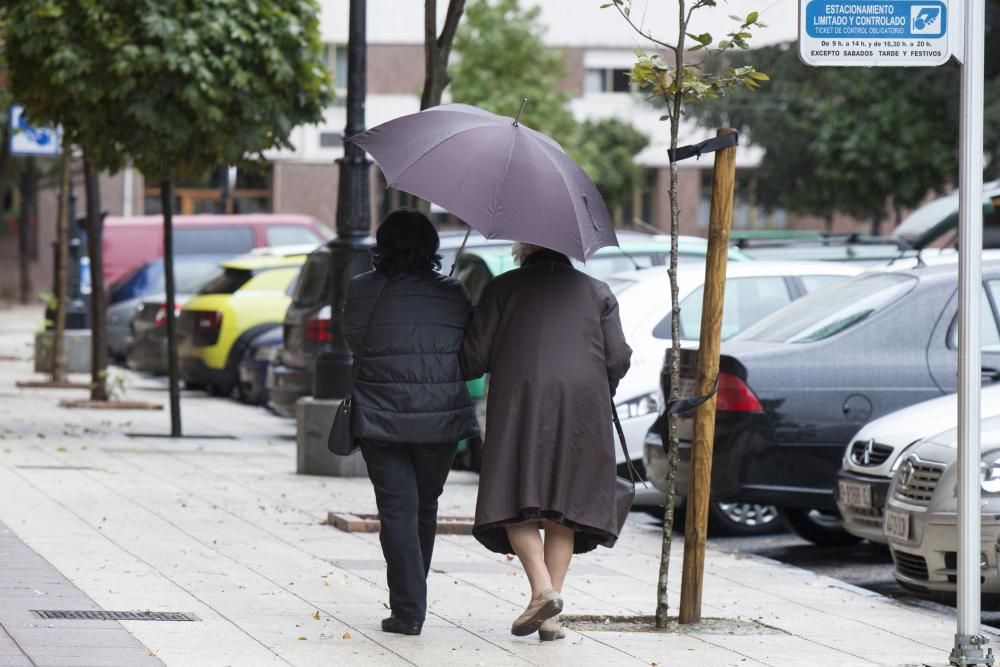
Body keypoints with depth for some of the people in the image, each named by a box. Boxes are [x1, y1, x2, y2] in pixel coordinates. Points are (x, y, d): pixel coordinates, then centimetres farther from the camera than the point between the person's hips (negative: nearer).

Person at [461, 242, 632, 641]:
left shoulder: (503, 289, 9)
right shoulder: (597, 293, 16)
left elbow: (473, 357, 3)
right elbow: (618, 358, 7)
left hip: (520, 404, -2)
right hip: (582, 407, 2)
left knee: (516, 502, 0)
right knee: (564, 504, 6)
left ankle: (543, 589, -21)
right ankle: (551, 616, -1)